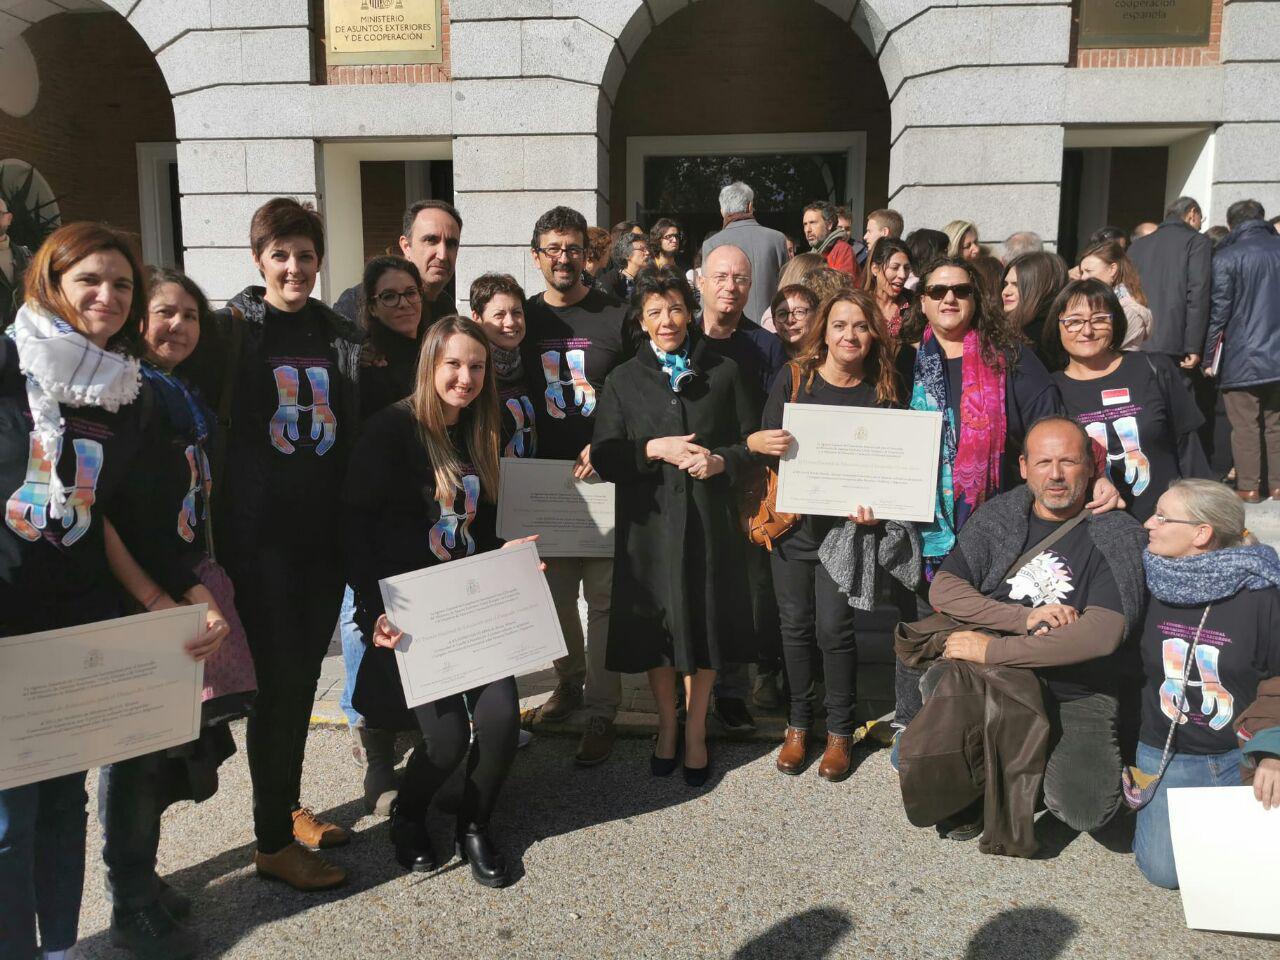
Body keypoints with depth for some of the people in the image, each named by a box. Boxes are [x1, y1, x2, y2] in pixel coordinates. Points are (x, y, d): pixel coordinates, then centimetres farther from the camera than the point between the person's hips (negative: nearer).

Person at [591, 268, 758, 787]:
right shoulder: (623, 380, 6)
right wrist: (654, 449, -14)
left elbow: (750, 441, 8)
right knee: (657, 626, 7)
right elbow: (604, 457, 0)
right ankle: (667, 725, 28)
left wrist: (720, 461, -11)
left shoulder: (724, 372, 7)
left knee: (706, 623, 6)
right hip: (650, 519, 0)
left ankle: (695, 730, 24)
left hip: (710, 516, 0)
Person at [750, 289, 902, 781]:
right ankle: (798, 724, 27)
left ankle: (840, 731, 19)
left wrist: (873, 506, -15)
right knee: (796, 625, 9)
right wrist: (759, 442, -23)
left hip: (845, 525, -1)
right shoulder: (794, 377, -1)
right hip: (791, 520, 1)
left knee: (834, 628, -1)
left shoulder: (883, 392, 0)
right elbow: (765, 442, 1)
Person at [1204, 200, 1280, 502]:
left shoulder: (1226, 258, -7)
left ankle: (1248, 487, 3)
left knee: (1245, 426, 1)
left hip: (1241, 357, -4)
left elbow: (1218, 311, -9)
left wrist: (1207, 355, -4)